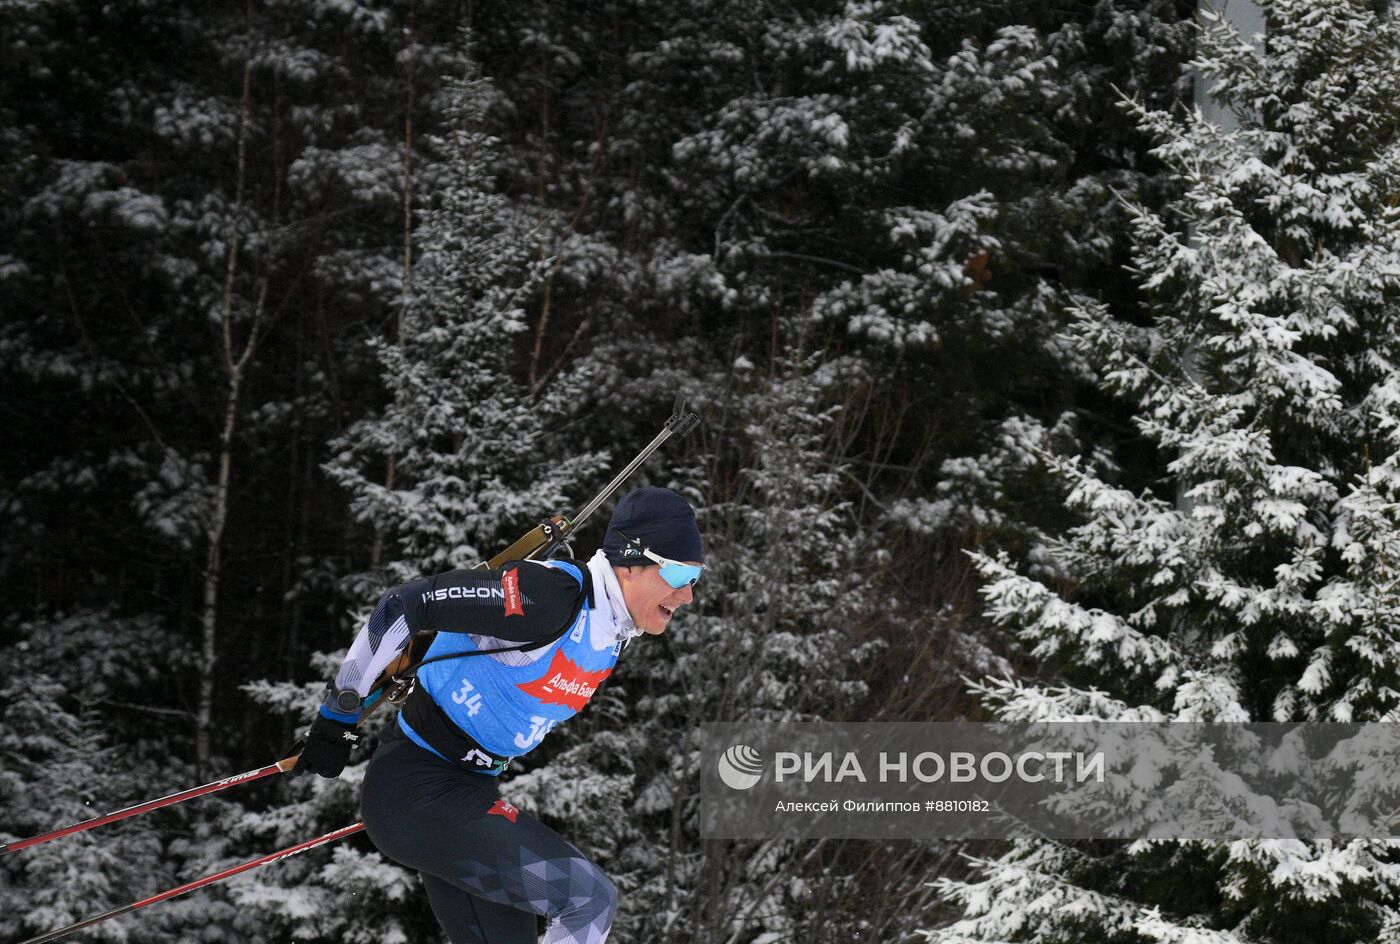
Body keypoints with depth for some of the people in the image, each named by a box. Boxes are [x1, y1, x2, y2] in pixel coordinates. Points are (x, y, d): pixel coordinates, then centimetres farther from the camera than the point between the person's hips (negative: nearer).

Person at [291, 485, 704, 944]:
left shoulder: (613, 635, 6)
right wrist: (338, 717, -15)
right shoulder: (549, 593, -23)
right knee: (590, 897, -17)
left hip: (473, 791, 10)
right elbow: (404, 605, -22)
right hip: (417, 792, -10)